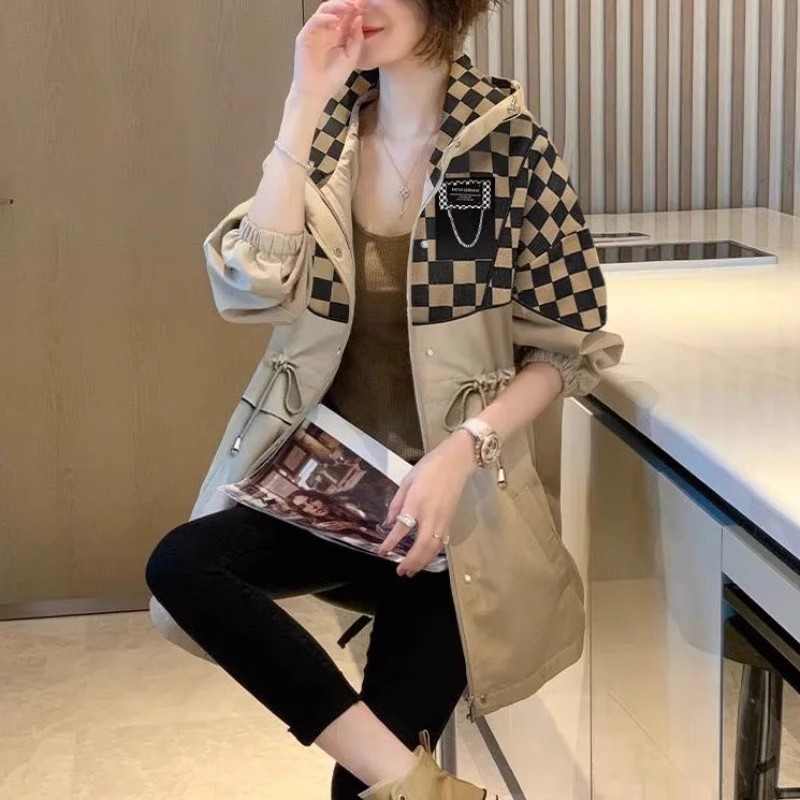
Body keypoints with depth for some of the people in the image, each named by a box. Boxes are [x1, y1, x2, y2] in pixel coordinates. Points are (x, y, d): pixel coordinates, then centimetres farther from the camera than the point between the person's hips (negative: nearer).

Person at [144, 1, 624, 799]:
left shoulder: (508, 143, -8)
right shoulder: (329, 132, 4)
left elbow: (566, 346, -5)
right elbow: (255, 290, -12)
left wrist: (461, 450, -20)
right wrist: (305, 104, -16)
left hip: (455, 494, -4)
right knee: (178, 567, -25)